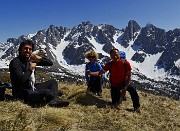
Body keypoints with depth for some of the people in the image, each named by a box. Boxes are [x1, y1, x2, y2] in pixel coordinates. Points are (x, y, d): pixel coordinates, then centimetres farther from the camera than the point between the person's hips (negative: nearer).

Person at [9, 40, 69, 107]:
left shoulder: (30, 60, 7)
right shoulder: (15, 62, -15)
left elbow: (50, 63, 9)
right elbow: (22, 80, -30)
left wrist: (40, 58, -10)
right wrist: (30, 69, -15)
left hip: (31, 89, 10)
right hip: (22, 94, -10)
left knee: (53, 81, 14)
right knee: (47, 92, -31)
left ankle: (53, 101, -14)